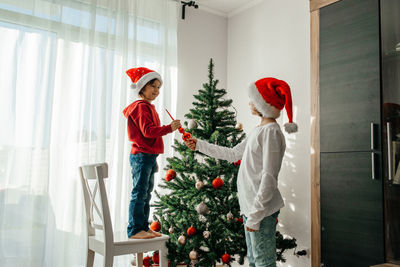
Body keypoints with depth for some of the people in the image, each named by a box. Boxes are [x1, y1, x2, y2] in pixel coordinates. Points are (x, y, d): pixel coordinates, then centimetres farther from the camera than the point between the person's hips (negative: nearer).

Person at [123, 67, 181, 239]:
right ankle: (134, 230, 0)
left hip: (149, 156, 10)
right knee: (139, 193, -6)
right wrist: (169, 128, -27)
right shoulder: (141, 107, -10)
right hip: (141, 156, -10)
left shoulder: (149, 108, 20)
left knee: (146, 194, 13)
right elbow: (148, 131, -22)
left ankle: (143, 228, 21)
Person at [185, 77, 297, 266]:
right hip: (251, 207, 10)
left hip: (263, 208, -10)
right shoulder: (258, 130, 14)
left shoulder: (271, 131, -16)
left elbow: (268, 177, -20)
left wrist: (255, 215, -20)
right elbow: (233, 154, 22)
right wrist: (200, 145, 25)